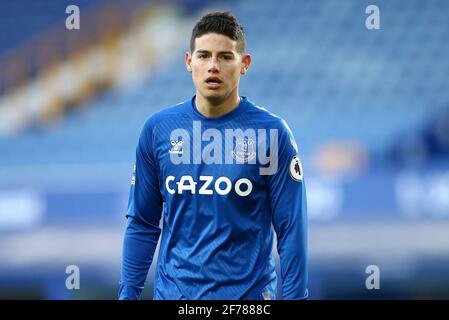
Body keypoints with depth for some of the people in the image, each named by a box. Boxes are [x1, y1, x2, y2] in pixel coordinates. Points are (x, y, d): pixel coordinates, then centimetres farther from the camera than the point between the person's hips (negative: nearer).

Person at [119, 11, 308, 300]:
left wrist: (295, 296, -9)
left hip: (247, 294, -2)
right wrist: (128, 293, 2)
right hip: (174, 292, 2)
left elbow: (291, 228, -5)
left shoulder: (272, 133, -6)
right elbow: (142, 224, 6)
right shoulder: (158, 129, 1)